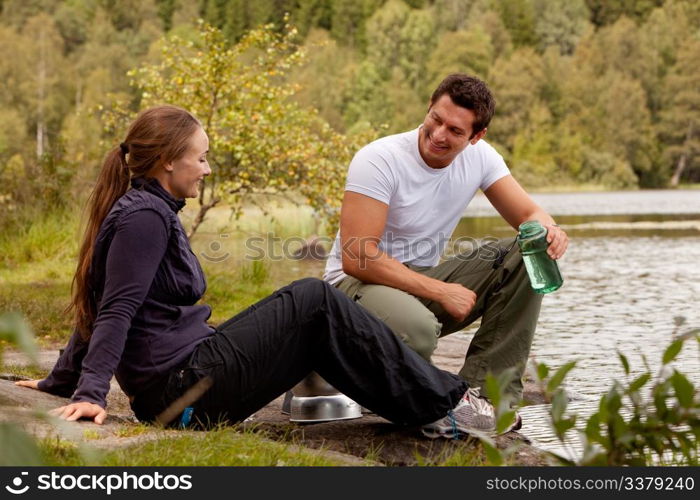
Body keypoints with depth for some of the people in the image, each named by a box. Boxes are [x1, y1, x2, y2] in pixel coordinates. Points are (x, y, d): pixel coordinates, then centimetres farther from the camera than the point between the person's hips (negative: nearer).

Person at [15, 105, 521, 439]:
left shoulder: (146, 211, 18)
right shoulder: (144, 217, -13)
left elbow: (101, 310, 22)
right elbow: (115, 312, -20)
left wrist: (62, 380, 26)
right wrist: (90, 394, -27)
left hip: (175, 389, 11)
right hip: (187, 390, -11)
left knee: (315, 324, 13)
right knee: (314, 300, -7)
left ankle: (436, 404, 13)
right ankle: (444, 407, -2)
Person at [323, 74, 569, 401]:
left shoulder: (479, 156, -2)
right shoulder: (379, 160, -21)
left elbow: (528, 214, 0)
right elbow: (357, 258, -26)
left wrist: (548, 230, -27)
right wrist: (441, 292, -25)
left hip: (424, 278, 7)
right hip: (359, 282, -6)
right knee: (418, 329, -41)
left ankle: (482, 388, -14)